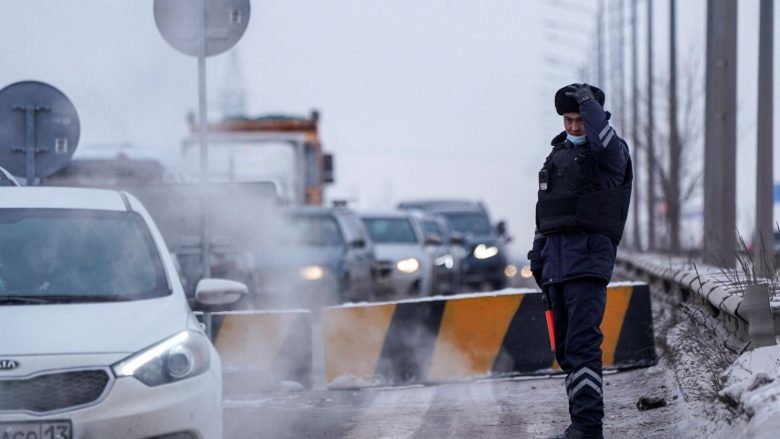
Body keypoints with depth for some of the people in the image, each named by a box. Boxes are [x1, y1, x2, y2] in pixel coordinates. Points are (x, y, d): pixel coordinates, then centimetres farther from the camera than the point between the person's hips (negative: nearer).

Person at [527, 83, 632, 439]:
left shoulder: (612, 153, 0)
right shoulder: (558, 154, 20)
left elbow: (603, 139, -27)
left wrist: (588, 101, -15)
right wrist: (538, 253, 20)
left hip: (589, 258, -8)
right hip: (557, 259, 8)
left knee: (582, 343, -17)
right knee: (565, 346, 8)